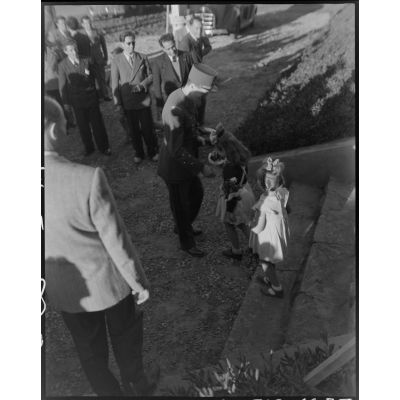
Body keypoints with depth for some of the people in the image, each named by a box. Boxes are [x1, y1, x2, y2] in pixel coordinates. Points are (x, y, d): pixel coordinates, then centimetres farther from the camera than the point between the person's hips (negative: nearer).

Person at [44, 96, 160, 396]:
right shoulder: (88, 178, -32)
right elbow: (115, 238, -22)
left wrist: (51, 282, 15)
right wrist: (138, 280, -5)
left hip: (62, 289, 4)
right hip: (107, 281, -3)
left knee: (89, 349, 27)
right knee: (125, 338, 26)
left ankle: (108, 392, 53)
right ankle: (137, 386, 54)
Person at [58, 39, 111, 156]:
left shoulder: (85, 61, -2)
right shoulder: (62, 65, -5)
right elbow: (62, 86, 0)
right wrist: (66, 102, 0)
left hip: (91, 97, 1)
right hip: (77, 100, 0)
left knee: (97, 123, 4)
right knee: (83, 125, 8)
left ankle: (103, 147, 17)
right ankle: (88, 148, 24)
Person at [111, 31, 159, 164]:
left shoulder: (142, 58, 1)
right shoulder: (116, 61, -3)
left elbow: (150, 76, 8)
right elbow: (114, 84, -2)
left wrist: (142, 85, -13)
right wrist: (118, 104, -4)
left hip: (144, 100, 0)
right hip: (128, 102, 0)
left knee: (147, 128, 6)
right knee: (134, 130, 13)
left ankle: (152, 151, 27)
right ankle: (138, 152, 32)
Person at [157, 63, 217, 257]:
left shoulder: (184, 95, -4)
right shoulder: (175, 110, -34)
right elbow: (176, 150, -32)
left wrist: (196, 137, 2)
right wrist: (201, 167, -26)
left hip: (185, 162, 9)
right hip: (175, 167, -9)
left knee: (196, 194, 25)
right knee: (181, 205, 12)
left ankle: (183, 226, 51)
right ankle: (186, 241, 37)